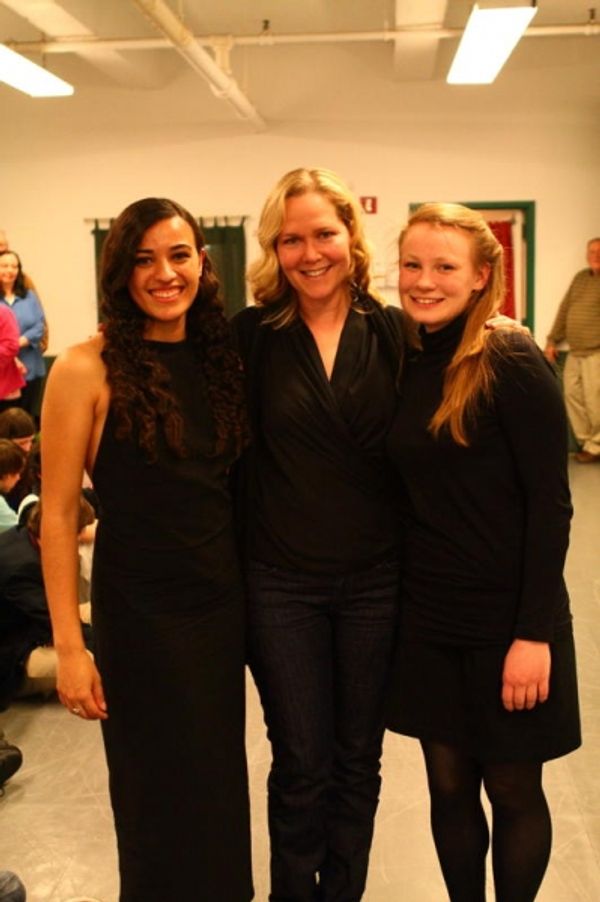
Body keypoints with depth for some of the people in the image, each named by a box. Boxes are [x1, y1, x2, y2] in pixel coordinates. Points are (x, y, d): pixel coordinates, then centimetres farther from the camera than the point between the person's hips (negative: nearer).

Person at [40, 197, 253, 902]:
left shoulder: (218, 356, 4)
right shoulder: (86, 369, -11)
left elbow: (229, 484, 10)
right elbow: (56, 516, -10)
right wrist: (69, 647, -12)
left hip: (223, 600, 5)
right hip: (140, 612, -4)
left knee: (221, 784, 16)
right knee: (162, 794, 10)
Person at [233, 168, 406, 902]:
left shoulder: (391, 332, -1)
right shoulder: (253, 336, -5)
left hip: (375, 579, 2)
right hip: (281, 582, -1)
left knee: (358, 758, 16)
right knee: (301, 765, 10)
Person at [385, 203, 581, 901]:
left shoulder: (513, 364, -13)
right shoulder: (408, 365, 4)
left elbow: (550, 505, -14)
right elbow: (412, 496, 9)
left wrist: (534, 633, -16)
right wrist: (401, 596, 7)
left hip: (506, 623, -5)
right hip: (428, 620, 5)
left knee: (512, 790, 11)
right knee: (449, 786, 15)